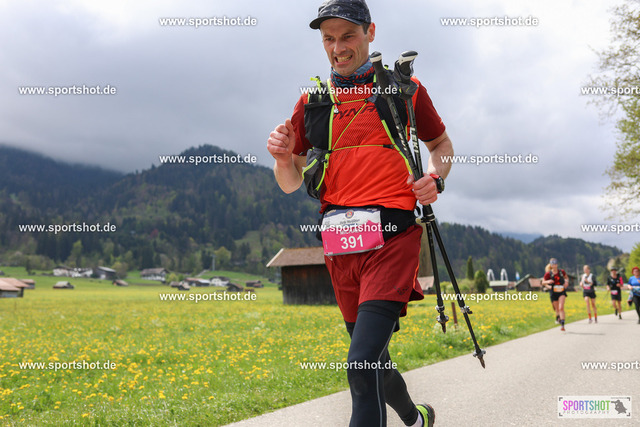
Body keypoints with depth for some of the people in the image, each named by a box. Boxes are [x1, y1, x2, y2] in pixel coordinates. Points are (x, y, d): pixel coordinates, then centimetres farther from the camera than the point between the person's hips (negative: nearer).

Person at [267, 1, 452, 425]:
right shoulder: (312, 100, 14)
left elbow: (441, 142, 21)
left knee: (363, 365, -18)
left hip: (391, 236, -4)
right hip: (340, 246, 4)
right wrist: (282, 157, -8)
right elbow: (291, 184, 14)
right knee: (372, 359, 17)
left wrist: (436, 178, -1)